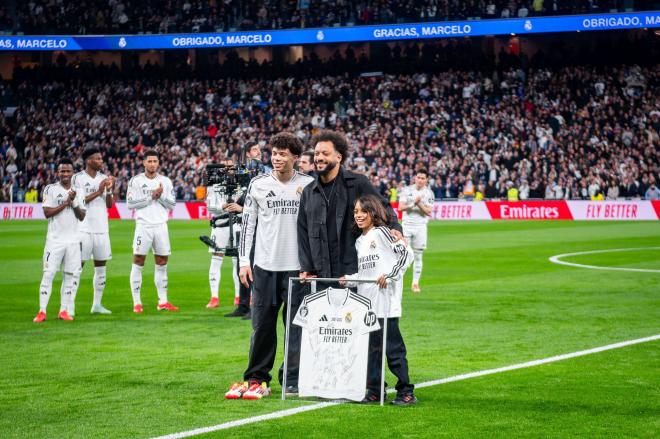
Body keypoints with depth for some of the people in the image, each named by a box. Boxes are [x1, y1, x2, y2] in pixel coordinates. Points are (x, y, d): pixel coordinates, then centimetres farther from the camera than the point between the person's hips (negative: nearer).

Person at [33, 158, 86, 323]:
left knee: (69, 275, 3)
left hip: (73, 240, 4)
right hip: (55, 239, -4)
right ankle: (42, 312, -6)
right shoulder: (50, 189, -1)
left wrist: (74, 202, -10)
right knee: (48, 274, -7)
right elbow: (47, 213, -10)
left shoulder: (78, 192, 11)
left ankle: (64, 311, 9)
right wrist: (66, 203, -12)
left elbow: (82, 216, 5)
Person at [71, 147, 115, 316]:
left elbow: (109, 205, 10)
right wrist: (98, 192, -17)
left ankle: (97, 304, 13)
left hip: (101, 228, 6)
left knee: (101, 267, 6)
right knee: (78, 266, -5)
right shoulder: (78, 178, -4)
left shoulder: (104, 178, 11)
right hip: (84, 228, -6)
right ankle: (70, 305, -2)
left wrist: (109, 190, -8)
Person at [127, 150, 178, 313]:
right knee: (138, 263, -4)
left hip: (161, 226, 4)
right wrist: (151, 197, -12)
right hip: (143, 225, -4)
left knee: (162, 263, 7)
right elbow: (130, 203, -9)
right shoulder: (136, 181, -1)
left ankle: (163, 301, 14)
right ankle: (137, 303, 0)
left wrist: (161, 196, -9)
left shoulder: (165, 181, 9)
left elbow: (172, 204, 8)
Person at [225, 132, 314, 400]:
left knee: (297, 326, 0)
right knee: (262, 325, 4)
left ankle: (293, 381, 7)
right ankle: (257, 378, 13)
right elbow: (248, 222, 8)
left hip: (297, 267, -1)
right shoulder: (258, 184, 5)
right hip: (265, 266, 1)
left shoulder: (309, 185, 2)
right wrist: (244, 261, 2)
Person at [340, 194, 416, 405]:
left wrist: (390, 275, -16)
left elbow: (406, 254, -11)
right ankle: (374, 390, 12)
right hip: (366, 301, 7)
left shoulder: (382, 232, -4)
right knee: (371, 346, 8)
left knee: (393, 346, -7)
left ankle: (406, 392, -3)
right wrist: (349, 279, 11)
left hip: (385, 299, -7)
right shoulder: (359, 241, 18)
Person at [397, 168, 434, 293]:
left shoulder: (429, 193, 1)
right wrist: (414, 203, -19)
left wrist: (419, 203, -20)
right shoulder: (407, 190, 2)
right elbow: (400, 207, -6)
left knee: (418, 255, 3)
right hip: (407, 225, 0)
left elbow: (428, 212, -6)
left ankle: (415, 283, 9)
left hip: (421, 226, 0)